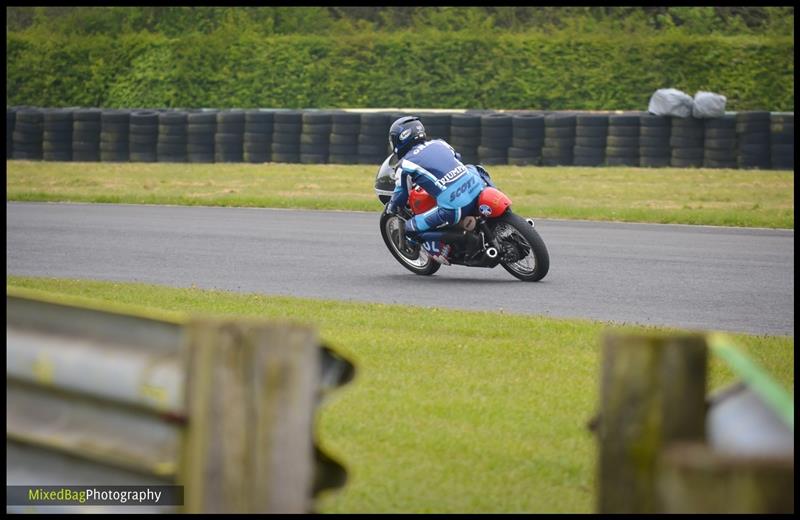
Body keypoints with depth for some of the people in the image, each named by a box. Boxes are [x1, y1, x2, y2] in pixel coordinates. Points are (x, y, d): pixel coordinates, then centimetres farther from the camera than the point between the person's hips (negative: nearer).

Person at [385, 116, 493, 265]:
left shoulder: (405, 164, 4)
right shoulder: (439, 143, 18)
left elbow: (400, 197, 13)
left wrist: (390, 209, 35)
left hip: (453, 210, -5)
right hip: (478, 190, 5)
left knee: (410, 230, 10)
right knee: (472, 169, 38)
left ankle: (444, 252, -3)